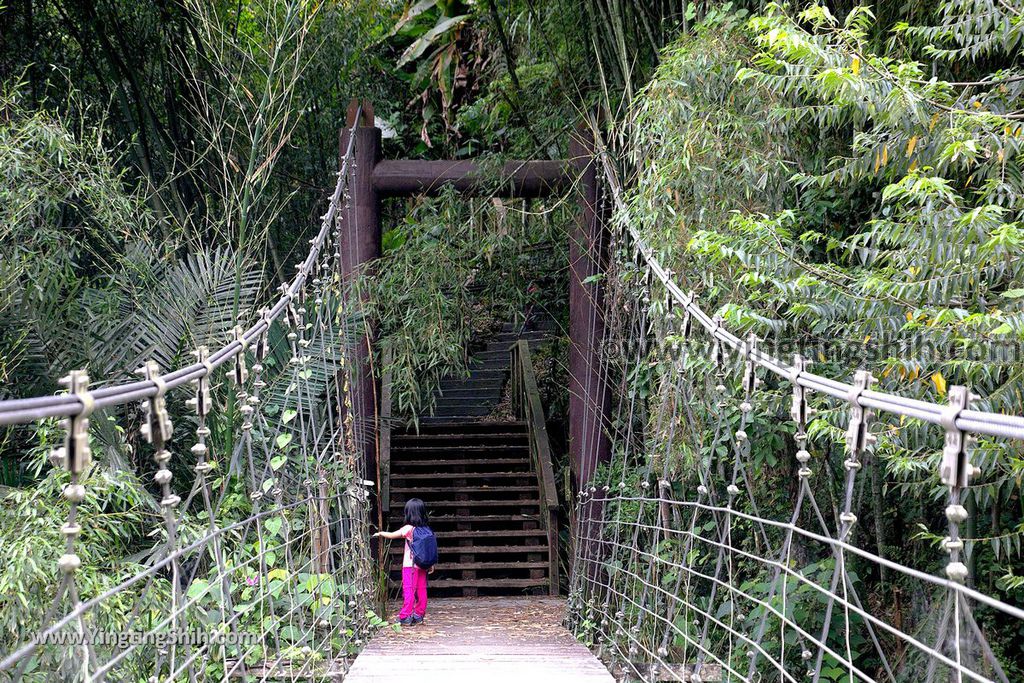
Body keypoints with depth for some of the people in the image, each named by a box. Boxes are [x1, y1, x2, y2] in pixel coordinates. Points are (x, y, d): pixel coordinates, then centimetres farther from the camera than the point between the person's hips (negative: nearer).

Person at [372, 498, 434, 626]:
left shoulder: (409, 529, -13)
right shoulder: (426, 529, 2)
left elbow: (392, 535, -7)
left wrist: (380, 533, 12)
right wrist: (431, 565, 12)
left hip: (410, 566, -5)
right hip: (423, 566, 5)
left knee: (409, 591, -3)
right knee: (421, 591, 10)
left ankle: (405, 617, -5)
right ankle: (419, 615, 17)